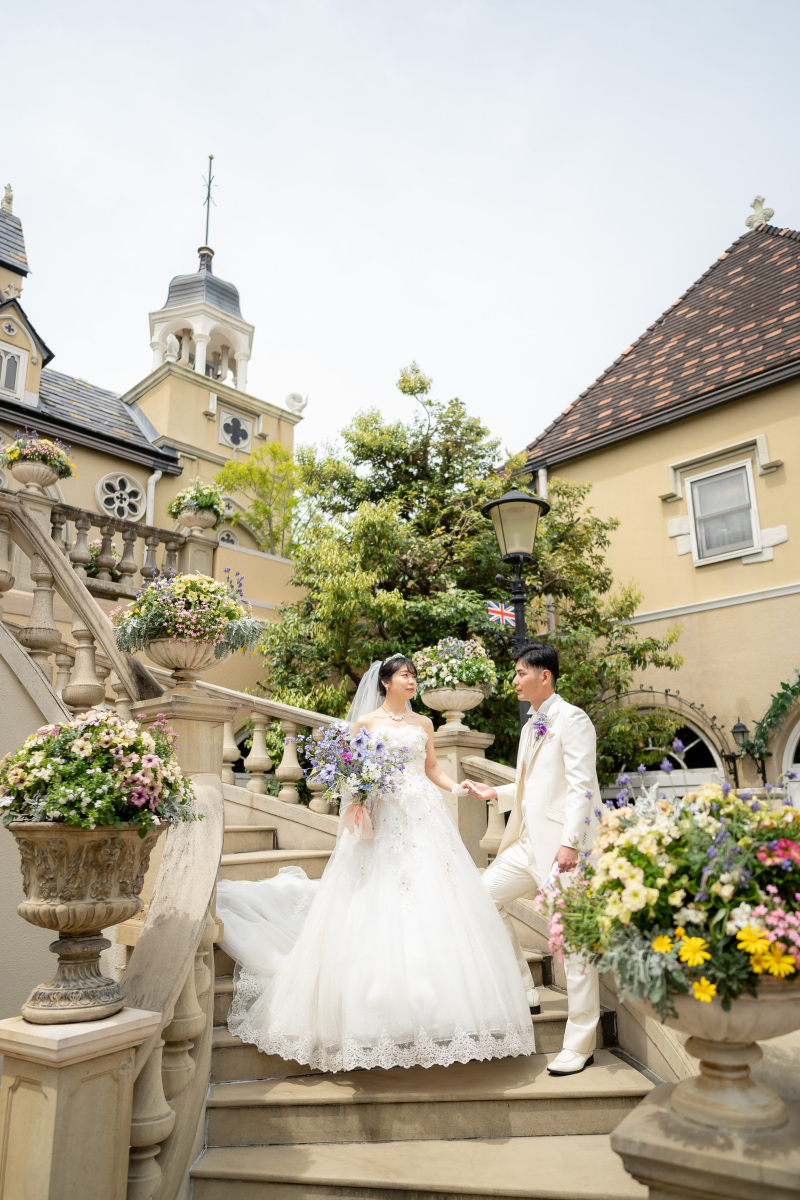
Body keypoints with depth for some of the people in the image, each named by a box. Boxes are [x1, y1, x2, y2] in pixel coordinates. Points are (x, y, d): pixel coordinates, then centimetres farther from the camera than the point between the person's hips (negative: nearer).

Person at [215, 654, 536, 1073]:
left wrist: (461, 788, -2)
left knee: (433, 908, -1)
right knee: (378, 913, -4)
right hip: (382, 820, -3)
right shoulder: (365, 721, 4)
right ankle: (379, 1018, 8)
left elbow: (433, 769, 13)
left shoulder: (423, 723, 14)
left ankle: (433, 1010, 13)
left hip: (425, 819, 3)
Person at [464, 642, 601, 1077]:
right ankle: (522, 993, 22)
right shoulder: (531, 726, 17)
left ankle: (579, 1045, 11)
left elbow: (581, 786, -18)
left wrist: (570, 843, -24)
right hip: (528, 841, 9)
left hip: (561, 844, -9)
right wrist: (495, 793, 12)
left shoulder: (571, 719, -10)